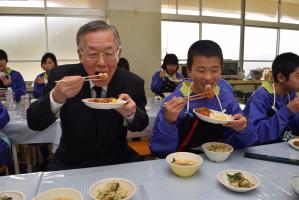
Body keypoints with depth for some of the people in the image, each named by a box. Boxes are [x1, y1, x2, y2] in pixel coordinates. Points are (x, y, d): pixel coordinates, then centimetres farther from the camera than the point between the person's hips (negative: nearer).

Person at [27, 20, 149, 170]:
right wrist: (56, 97, -31)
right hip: (70, 165, -2)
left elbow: (142, 125, -1)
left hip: (117, 162, 3)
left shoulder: (133, 83, -12)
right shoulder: (61, 76, -13)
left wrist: (131, 113, -24)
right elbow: (34, 123, -11)